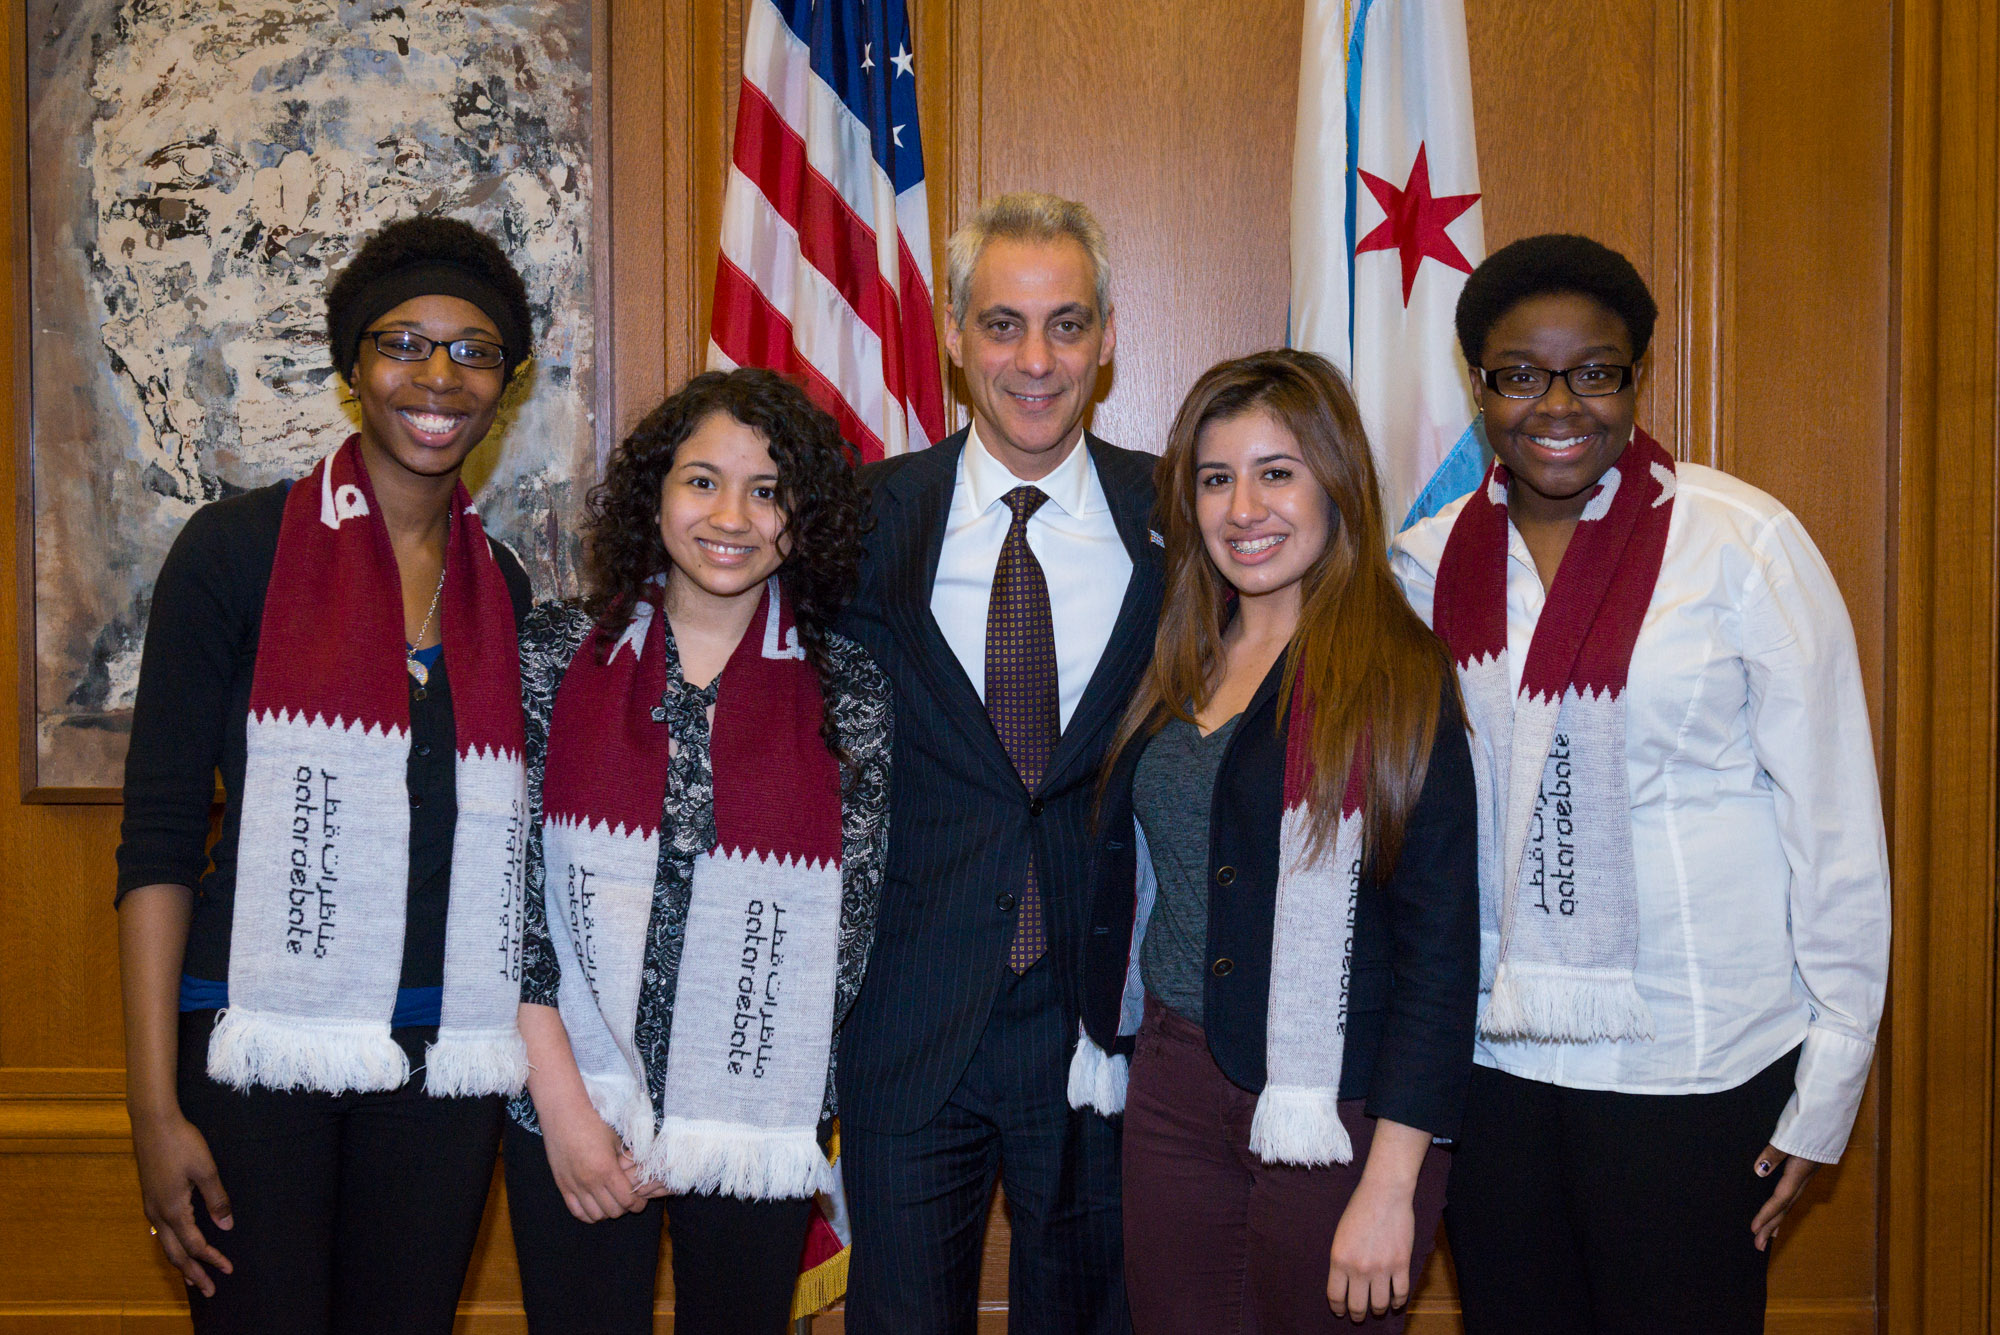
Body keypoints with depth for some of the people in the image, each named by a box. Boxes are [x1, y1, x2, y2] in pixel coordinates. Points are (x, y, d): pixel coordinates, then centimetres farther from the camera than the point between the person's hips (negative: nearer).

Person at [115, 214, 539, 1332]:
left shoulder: (506, 588, 9)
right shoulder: (238, 548, -3)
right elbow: (161, 832, -5)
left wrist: (548, 1074, 10)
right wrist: (156, 1106, -9)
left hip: (446, 1062, 4)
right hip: (260, 1050, -3)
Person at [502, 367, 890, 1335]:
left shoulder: (846, 688, -2)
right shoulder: (559, 653, -1)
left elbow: (854, 915, -1)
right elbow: (510, 877, -2)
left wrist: (700, 1135, -4)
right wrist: (563, 1101, -7)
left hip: (758, 1126, 0)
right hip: (567, 1115, 0)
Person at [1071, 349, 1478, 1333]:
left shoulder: (1398, 677, -10)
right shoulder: (1181, 670, 8)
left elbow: (1439, 948, -13)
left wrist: (1392, 1185, -15)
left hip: (1334, 1119, -5)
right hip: (1172, 1093, 6)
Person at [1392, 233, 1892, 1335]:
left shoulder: (1744, 542, -7)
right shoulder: (1431, 562, 4)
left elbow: (1835, 825, -5)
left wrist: (1827, 1088, -6)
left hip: (1691, 1073, -3)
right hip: (1489, 1057, 4)